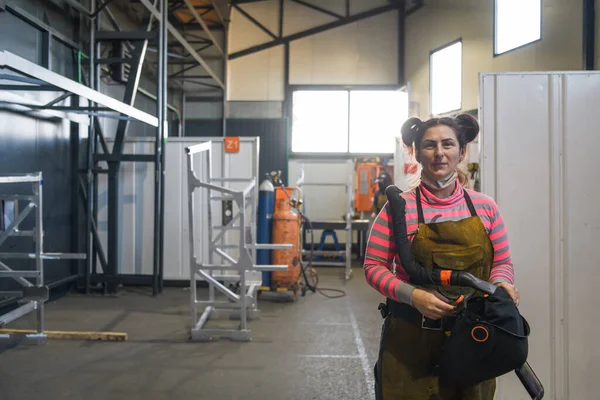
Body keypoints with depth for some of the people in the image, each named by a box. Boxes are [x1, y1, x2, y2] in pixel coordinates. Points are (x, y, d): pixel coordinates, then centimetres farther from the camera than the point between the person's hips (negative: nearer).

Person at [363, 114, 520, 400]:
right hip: (412, 338, -2)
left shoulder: (485, 207, 1)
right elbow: (374, 266, -6)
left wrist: (500, 285, -12)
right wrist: (412, 295, -21)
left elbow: (501, 263, 10)